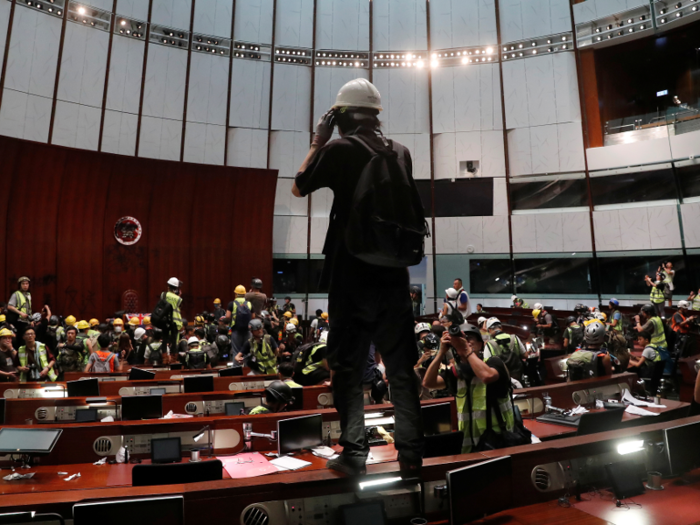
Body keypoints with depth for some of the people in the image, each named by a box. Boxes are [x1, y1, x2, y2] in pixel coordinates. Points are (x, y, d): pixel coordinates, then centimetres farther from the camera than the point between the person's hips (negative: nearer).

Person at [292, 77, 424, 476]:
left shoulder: (340, 150, -5)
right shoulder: (401, 152, 10)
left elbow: (299, 189, 8)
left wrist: (318, 142, 12)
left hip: (352, 274, -4)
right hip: (393, 272, 4)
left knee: (349, 365, 6)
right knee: (401, 366, 9)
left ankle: (354, 453, 9)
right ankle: (411, 452, 15)